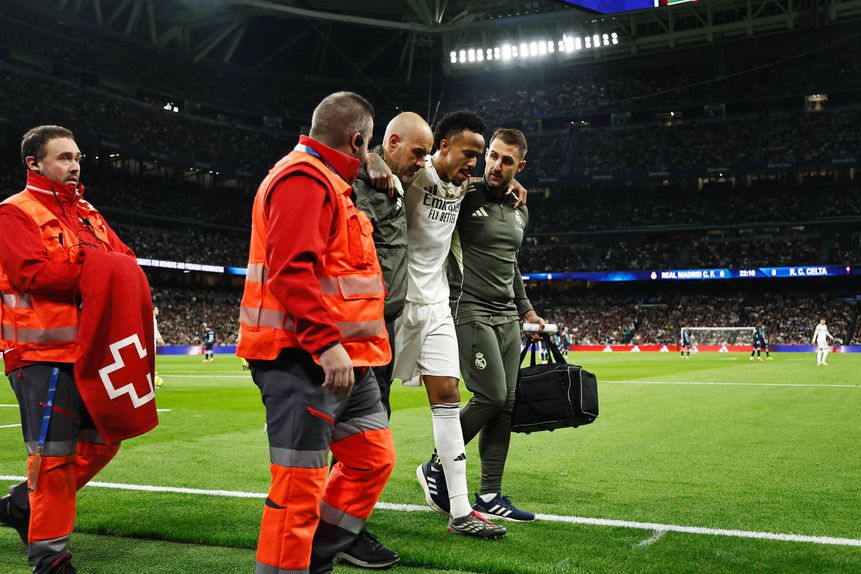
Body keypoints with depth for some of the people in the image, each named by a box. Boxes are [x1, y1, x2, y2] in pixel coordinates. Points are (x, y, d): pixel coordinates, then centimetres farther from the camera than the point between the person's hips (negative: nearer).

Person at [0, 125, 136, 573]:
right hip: (43, 355, -8)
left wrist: (73, 266, -10)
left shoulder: (88, 215, 18)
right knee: (54, 454, -2)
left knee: (101, 442, 15)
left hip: (90, 351, 8)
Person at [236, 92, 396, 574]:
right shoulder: (303, 178, -11)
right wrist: (327, 343, -27)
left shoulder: (329, 184, 22)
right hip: (305, 359, -11)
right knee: (301, 481, -6)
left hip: (346, 360, 11)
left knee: (373, 458, 15)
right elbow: (291, 270, -23)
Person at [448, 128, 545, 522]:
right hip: (470, 312, -7)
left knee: (506, 405, 3)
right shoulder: (464, 197, -7)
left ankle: (490, 496, 11)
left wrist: (526, 309, 26)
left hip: (507, 318, 7)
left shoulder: (520, 211, 16)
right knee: (491, 397, -14)